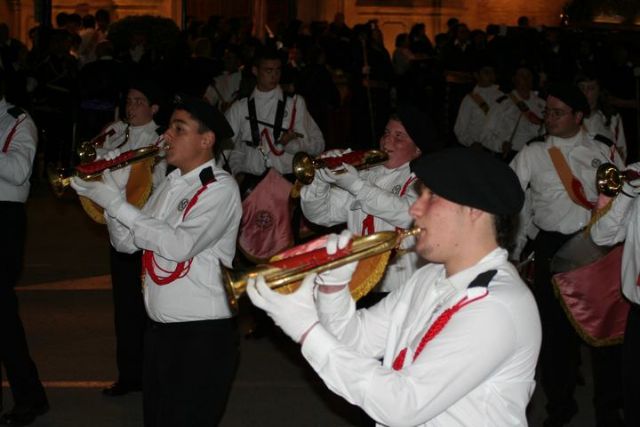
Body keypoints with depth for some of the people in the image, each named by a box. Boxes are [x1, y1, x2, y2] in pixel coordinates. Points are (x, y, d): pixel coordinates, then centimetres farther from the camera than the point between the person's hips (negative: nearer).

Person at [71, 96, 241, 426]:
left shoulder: (220, 188, -12)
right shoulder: (170, 183, 11)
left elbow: (179, 245, -25)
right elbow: (126, 243, 12)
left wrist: (117, 204, -20)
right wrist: (109, 198, -6)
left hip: (202, 334, -7)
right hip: (158, 328, 8)